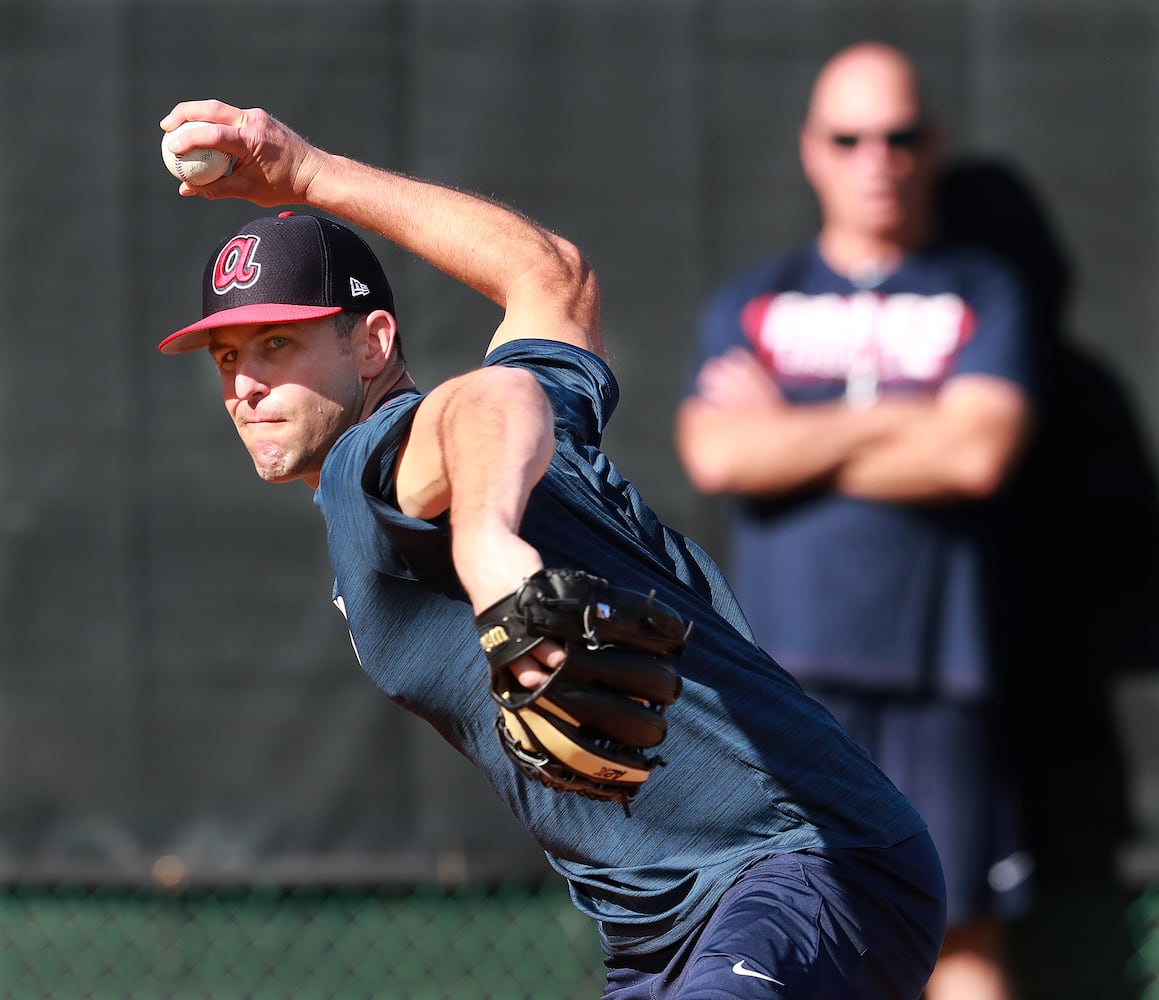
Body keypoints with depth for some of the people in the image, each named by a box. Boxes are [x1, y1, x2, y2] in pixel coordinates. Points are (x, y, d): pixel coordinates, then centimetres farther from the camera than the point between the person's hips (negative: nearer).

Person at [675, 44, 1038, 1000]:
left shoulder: (985, 295, 10)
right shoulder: (748, 303, 16)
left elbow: (977, 453, -8)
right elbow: (718, 454, -2)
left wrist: (790, 440, -1)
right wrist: (895, 420, -3)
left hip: (940, 671, -1)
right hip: (787, 669, 1)